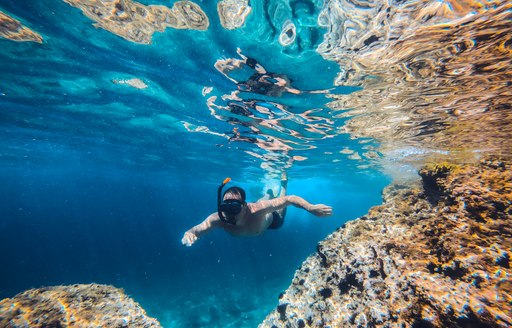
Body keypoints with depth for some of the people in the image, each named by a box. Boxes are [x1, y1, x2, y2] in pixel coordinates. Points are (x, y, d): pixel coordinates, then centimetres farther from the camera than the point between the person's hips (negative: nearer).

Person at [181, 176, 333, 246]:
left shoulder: (255, 209, -51)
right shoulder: (218, 219, -41)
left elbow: (288, 199, -51)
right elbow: (196, 230, -36)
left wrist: (311, 208, -63)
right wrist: (189, 234, -60)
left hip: (270, 219, -3)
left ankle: (283, 183, 50)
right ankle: (269, 193, 65)